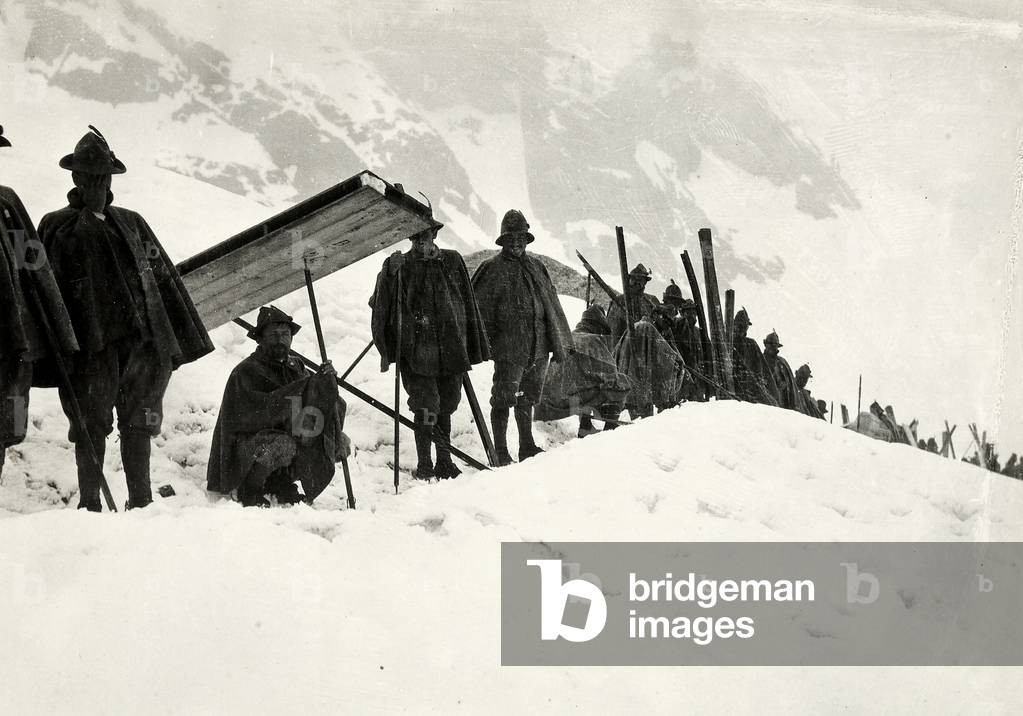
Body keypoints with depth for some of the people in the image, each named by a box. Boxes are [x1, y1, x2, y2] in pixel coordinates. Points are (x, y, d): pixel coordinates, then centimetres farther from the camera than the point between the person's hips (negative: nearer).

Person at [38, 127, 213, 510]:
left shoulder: (131, 223, 19)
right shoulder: (58, 227, 7)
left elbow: (165, 278, 19)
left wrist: (181, 339, 13)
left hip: (146, 339, 4)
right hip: (93, 344, -3)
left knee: (138, 425, 5)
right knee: (93, 427, -2)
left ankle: (141, 504, 11)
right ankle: (90, 505, 5)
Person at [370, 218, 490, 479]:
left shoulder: (452, 262, 6)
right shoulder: (397, 267, -1)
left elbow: (469, 306, 11)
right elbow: (381, 310, 3)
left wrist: (476, 347, 12)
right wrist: (386, 351, -2)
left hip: (451, 351, 3)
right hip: (416, 352, -3)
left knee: (446, 407, 11)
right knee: (427, 408, -8)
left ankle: (444, 463, 24)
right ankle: (424, 465, 4)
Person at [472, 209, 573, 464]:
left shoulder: (536, 267, 14)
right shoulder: (493, 270, -3)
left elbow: (552, 305, 18)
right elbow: (481, 309, -5)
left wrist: (560, 343, 16)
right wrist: (486, 344, -11)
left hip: (538, 348, 6)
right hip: (508, 348, -5)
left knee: (527, 400, 17)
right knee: (503, 400, -4)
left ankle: (528, 447, 27)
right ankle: (501, 453, 3)